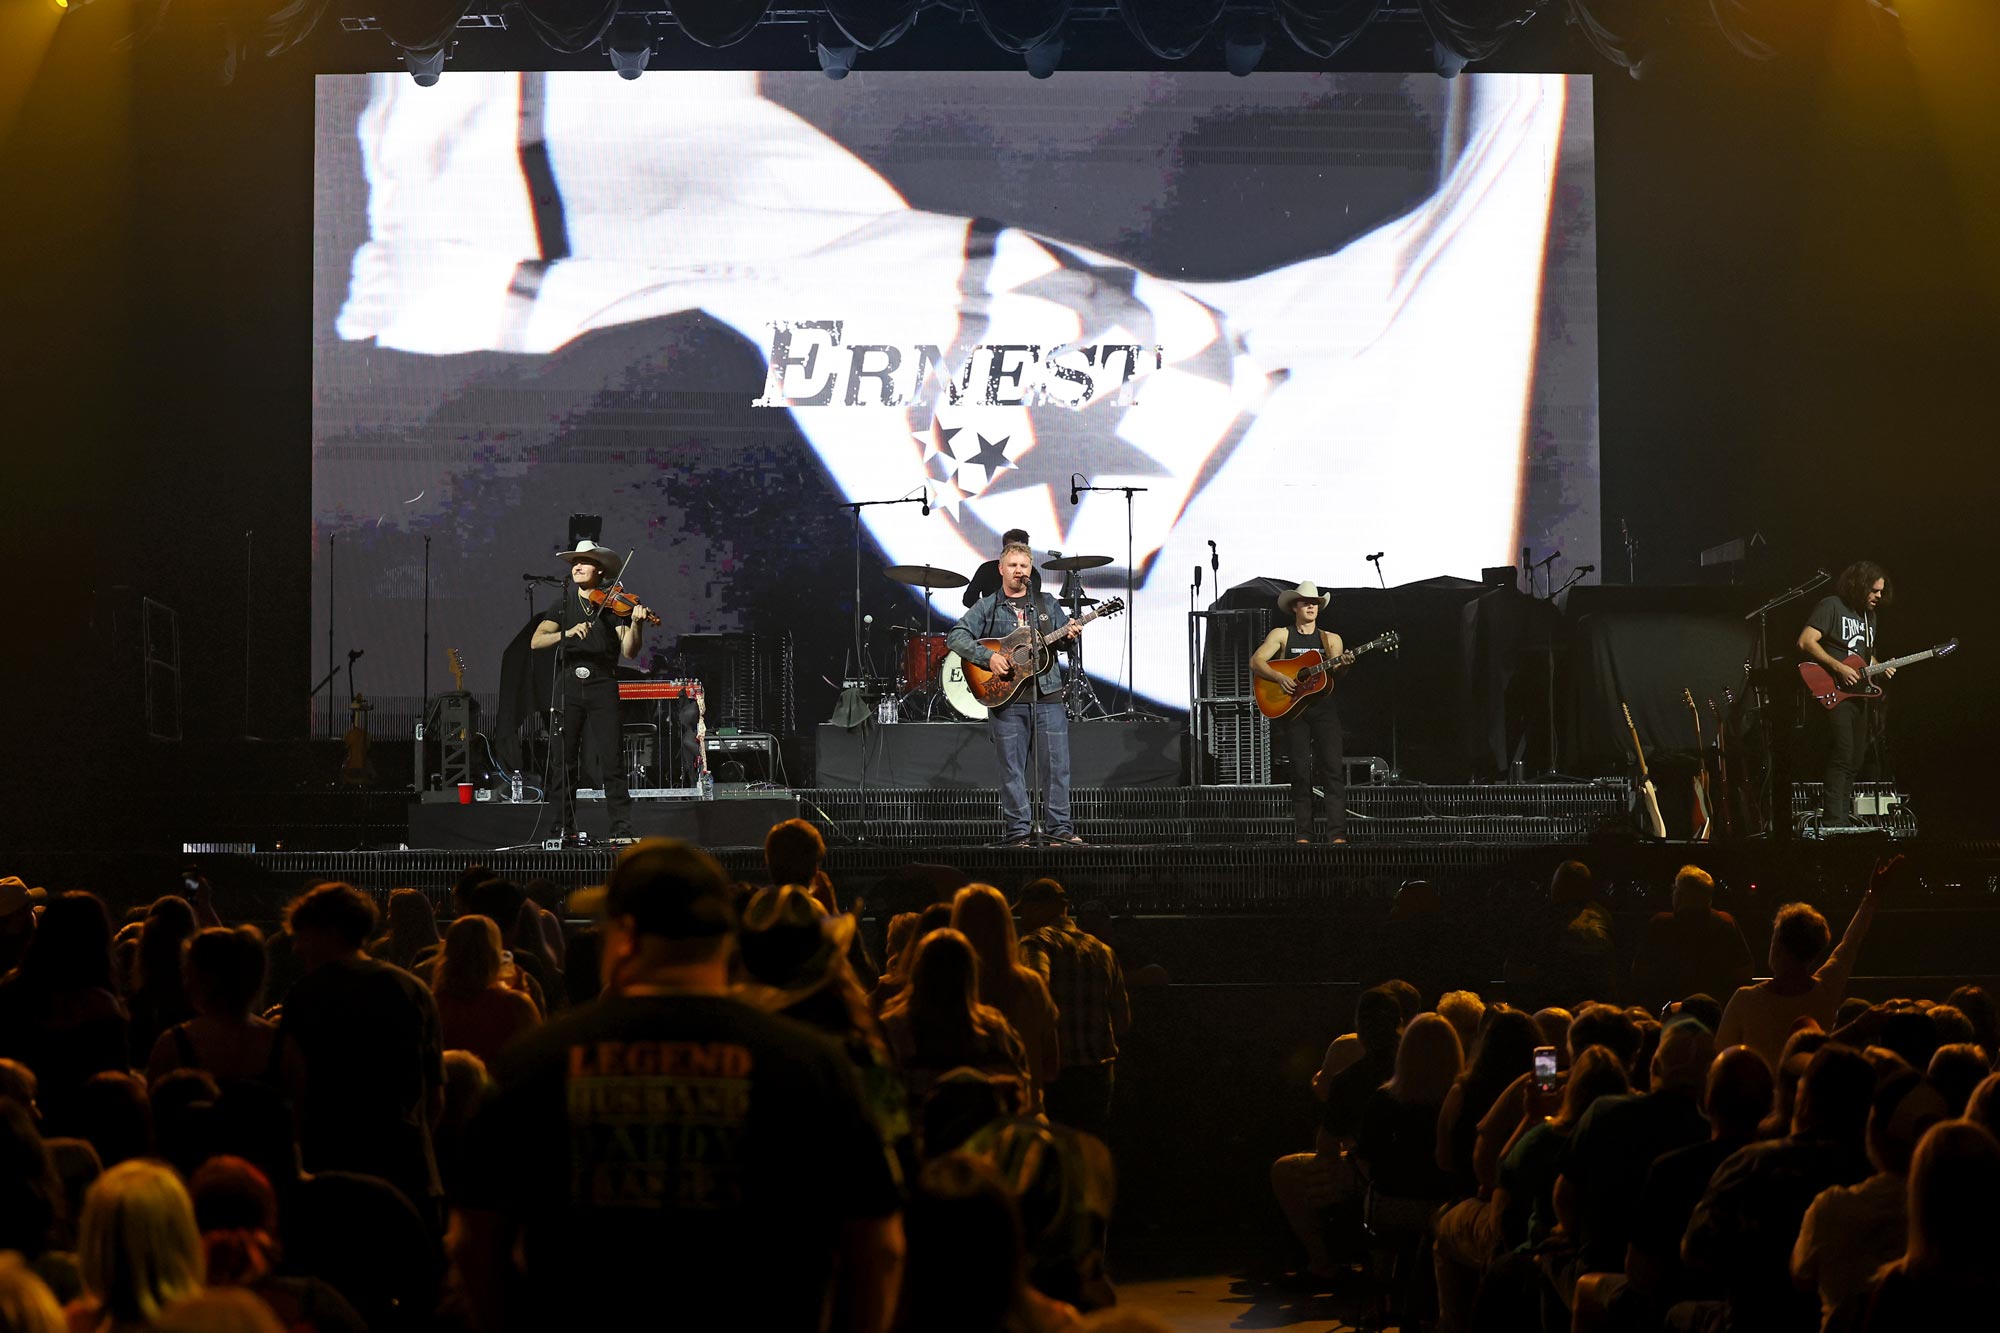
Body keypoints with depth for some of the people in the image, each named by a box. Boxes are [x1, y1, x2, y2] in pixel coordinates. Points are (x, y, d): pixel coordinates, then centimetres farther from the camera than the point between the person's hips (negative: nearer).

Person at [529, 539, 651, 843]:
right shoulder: (565, 604, 12)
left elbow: (629, 651, -4)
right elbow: (536, 640, 0)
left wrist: (636, 624, -22)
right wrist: (567, 633, -17)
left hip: (602, 685, -2)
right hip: (569, 684, 2)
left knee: (612, 759, -9)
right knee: (563, 761, 0)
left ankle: (622, 829, -7)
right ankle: (564, 829, 6)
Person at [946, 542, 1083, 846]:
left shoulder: (1047, 604, 15)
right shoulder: (987, 607, 7)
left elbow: (1064, 635, 18)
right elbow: (956, 637, -3)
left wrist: (1070, 636, -6)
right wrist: (989, 657, -15)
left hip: (1048, 695, 2)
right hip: (1006, 698, -2)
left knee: (1057, 765, -1)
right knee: (1012, 768, 0)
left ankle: (1060, 827, 5)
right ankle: (1018, 830, 5)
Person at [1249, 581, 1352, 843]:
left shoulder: (1331, 639, 15)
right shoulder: (1281, 635, 10)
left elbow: (1334, 672, 1)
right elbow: (1255, 662, 0)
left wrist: (1342, 665, -22)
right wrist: (1279, 678, -16)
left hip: (1323, 706, 1)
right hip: (1292, 708, -1)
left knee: (1333, 769, -11)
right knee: (1301, 772, -4)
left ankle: (1337, 834, -16)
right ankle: (1302, 835, -1)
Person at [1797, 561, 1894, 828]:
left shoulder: (1869, 615, 18)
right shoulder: (1832, 606, -8)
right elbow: (1806, 641, -16)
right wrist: (1838, 667, -21)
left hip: (1857, 693, 9)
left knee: (1855, 761, 8)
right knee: (1842, 756, -17)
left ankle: (1843, 820, 14)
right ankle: (1833, 823, -18)